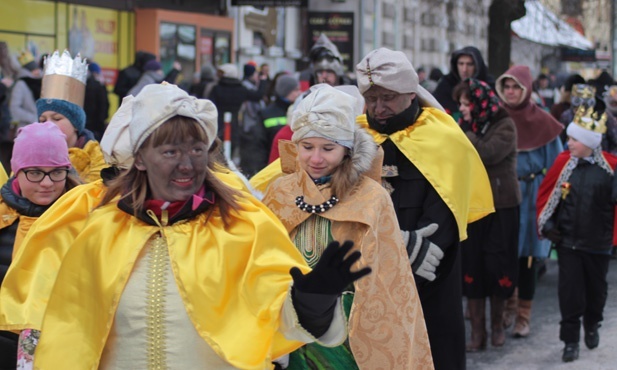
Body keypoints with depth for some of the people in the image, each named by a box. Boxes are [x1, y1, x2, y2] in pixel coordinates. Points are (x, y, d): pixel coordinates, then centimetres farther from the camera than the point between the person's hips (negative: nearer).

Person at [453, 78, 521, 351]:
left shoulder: (504, 125, -5)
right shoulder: (465, 126, 8)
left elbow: (490, 153, -22)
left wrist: (464, 134, -14)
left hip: (501, 207, -3)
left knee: (497, 266, 4)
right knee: (472, 267, 1)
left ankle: (497, 324, 23)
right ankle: (477, 331, 7)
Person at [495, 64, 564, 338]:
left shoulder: (541, 121, -5)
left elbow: (556, 162, 0)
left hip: (531, 195, -2)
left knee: (527, 255, 2)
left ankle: (523, 315, 12)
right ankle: (508, 303, 26)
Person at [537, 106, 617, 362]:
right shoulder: (564, 162, -6)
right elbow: (545, 193, 2)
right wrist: (546, 224, -4)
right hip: (568, 241, 0)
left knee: (596, 287, 17)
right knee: (569, 290, 0)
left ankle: (592, 326, 42)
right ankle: (570, 340, 10)